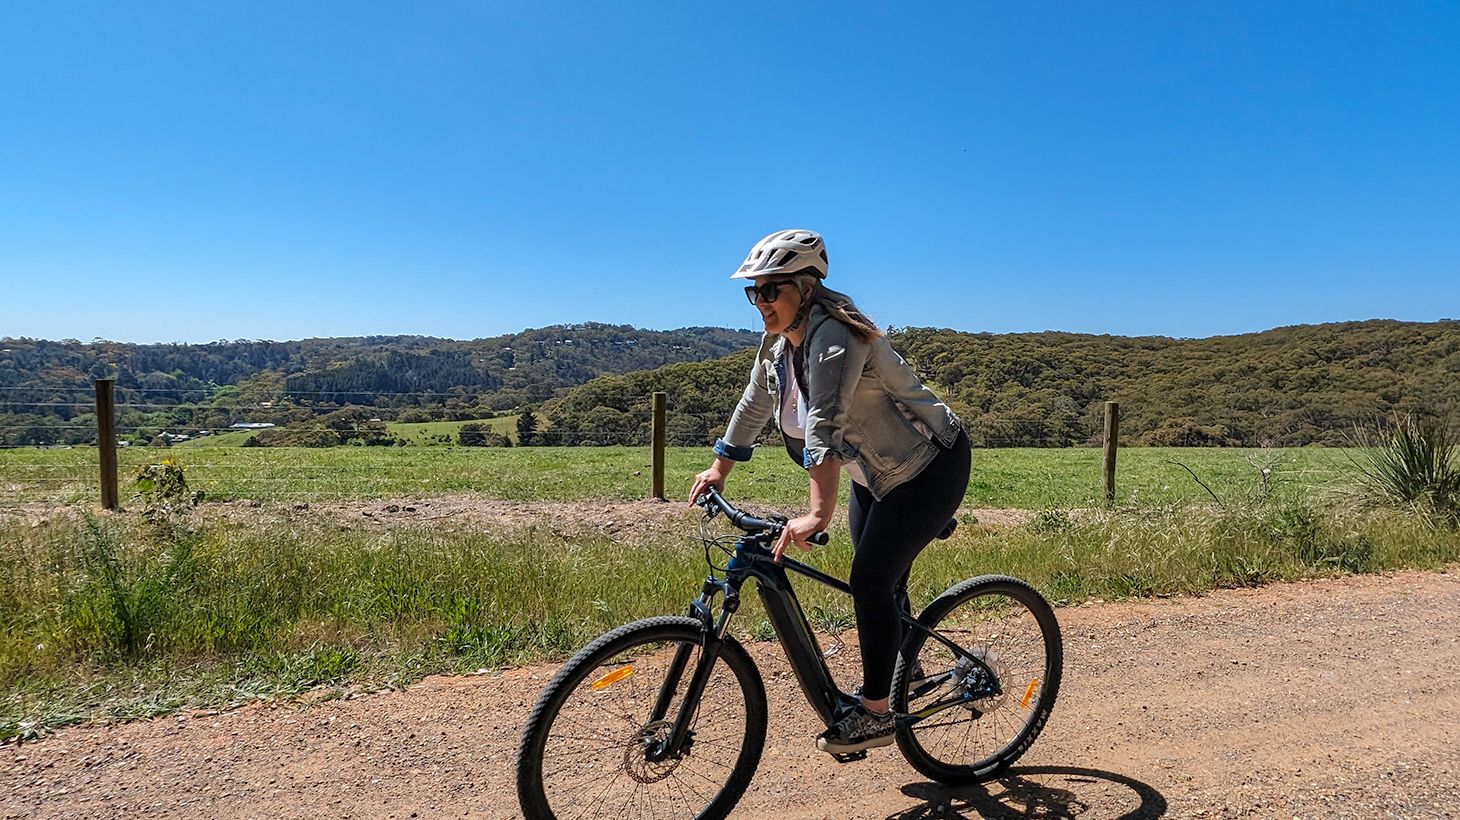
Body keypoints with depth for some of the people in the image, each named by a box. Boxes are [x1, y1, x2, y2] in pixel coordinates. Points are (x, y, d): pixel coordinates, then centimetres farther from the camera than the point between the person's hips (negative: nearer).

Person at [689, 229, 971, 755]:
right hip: (874, 472, 9)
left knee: (871, 582, -10)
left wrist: (818, 514, -47)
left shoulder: (833, 336, -29)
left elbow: (825, 427, -40)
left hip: (930, 467, -9)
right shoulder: (780, 340, -2)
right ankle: (901, 669, 40)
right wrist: (720, 467, 12)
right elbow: (755, 404, 9)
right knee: (878, 579, 17)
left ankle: (876, 714, 5)